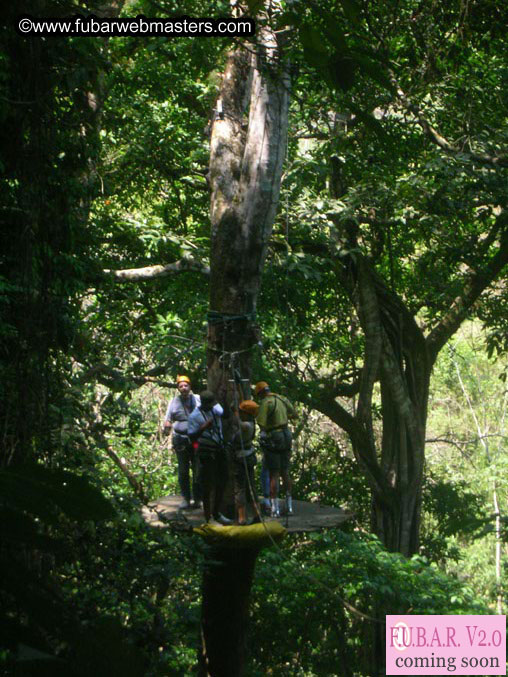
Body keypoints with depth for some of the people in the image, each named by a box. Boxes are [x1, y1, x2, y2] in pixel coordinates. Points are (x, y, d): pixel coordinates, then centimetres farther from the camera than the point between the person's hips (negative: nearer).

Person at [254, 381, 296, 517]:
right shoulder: (282, 399, 8)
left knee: (274, 475, -2)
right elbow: (293, 414, 19)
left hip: (272, 439, -6)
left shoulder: (265, 403, -14)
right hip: (286, 436, 6)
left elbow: (261, 423, -21)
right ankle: (289, 506, 20)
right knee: (285, 472, 15)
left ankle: (274, 508, -2)